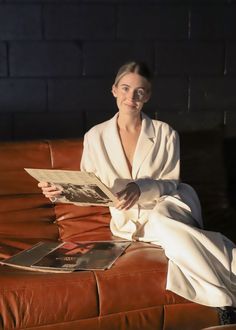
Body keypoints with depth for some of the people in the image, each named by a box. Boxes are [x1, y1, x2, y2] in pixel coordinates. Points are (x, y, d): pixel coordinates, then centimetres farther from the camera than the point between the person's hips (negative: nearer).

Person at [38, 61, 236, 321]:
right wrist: (62, 190, -15)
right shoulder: (95, 136, 2)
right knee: (166, 231, -34)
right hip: (128, 221, 0)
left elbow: (171, 184, -3)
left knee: (161, 219, -38)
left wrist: (141, 188, -24)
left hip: (167, 209, 0)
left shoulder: (165, 134, -1)